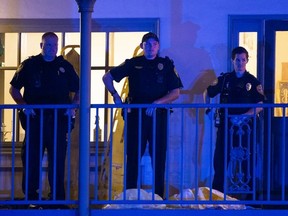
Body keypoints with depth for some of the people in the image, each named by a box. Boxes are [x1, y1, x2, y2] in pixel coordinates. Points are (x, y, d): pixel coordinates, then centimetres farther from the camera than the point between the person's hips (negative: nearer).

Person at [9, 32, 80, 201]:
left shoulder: (65, 66, 9)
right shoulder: (29, 65, 6)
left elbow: (78, 90, 15)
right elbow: (14, 88, 9)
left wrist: (73, 106, -2)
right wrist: (23, 104, -6)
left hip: (58, 121, 1)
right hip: (34, 120, 0)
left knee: (58, 161, 2)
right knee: (31, 160, 2)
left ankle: (58, 197, 9)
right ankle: (30, 197, 11)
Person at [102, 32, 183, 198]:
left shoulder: (166, 65, 7)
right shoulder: (133, 64, 8)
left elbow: (176, 93, 1)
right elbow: (107, 77, 12)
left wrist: (157, 103, -14)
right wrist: (115, 96, -3)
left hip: (158, 116, 0)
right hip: (135, 115, 0)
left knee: (159, 157, 0)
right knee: (133, 157, 1)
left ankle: (159, 196, 4)